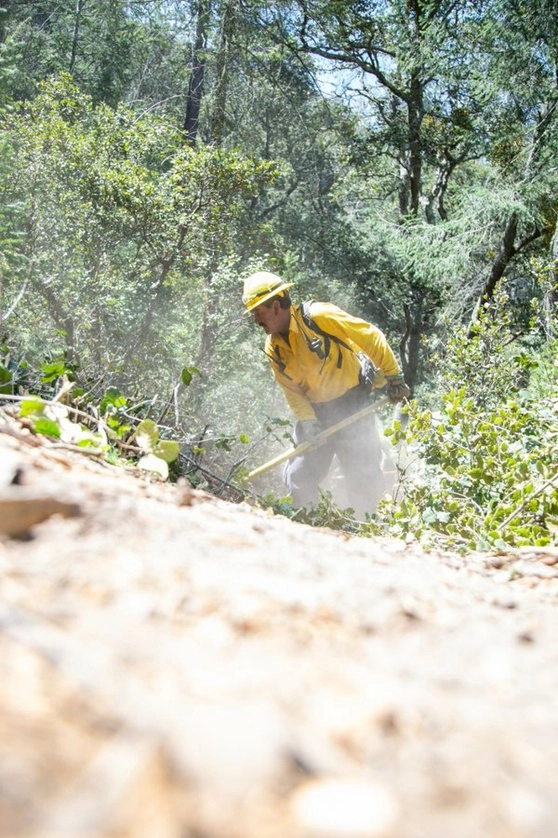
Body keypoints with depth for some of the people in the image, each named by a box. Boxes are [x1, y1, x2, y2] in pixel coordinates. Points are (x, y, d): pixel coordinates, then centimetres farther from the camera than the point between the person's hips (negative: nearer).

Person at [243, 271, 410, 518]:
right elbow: (292, 391, 2)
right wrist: (307, 420, -16)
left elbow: (371, 338, -14)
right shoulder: (273, 348, 0)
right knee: (298, 478, 4)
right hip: (315, 410, 6)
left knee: (362, 474, -8)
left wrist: (393, 377, -11)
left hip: (353, 401, -6)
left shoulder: (319, 316, -20)